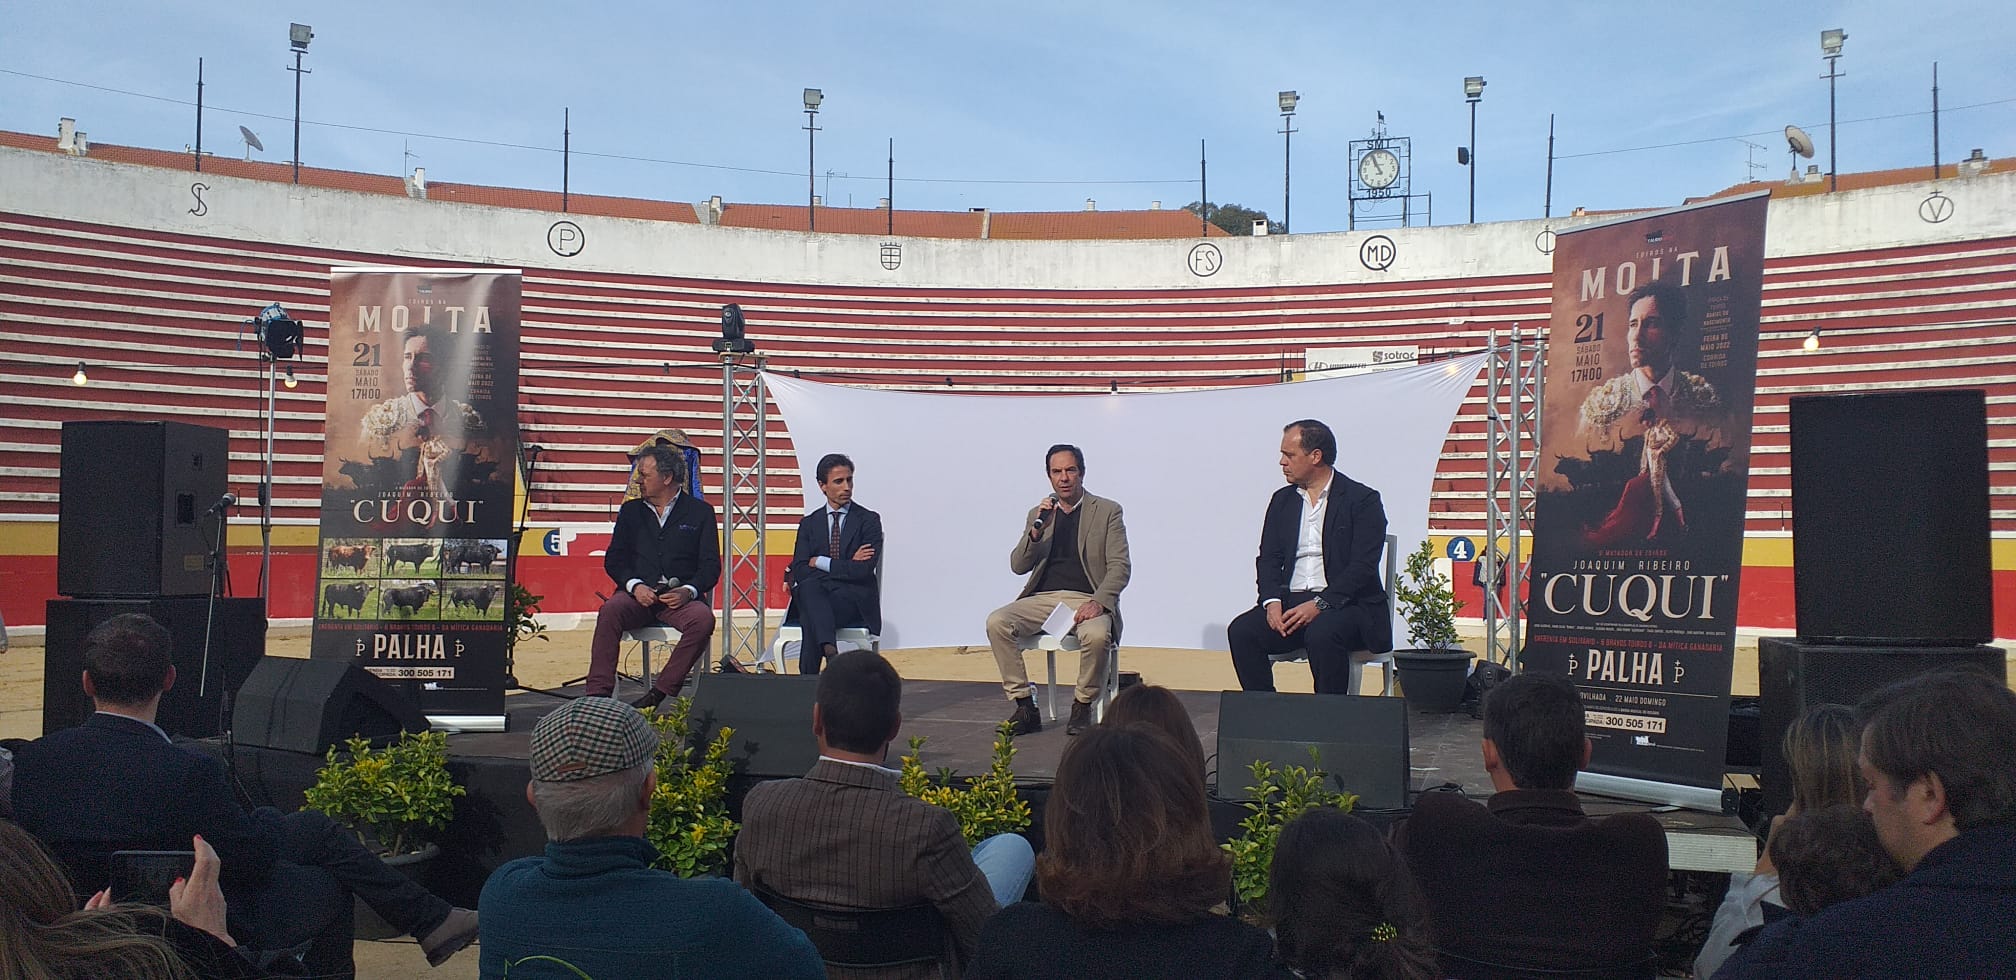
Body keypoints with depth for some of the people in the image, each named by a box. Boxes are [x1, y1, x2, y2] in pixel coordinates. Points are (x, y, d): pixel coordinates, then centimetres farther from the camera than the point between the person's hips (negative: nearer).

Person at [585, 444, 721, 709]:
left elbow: (711, 565, 5)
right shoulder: (631, 511, 20)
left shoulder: (699, 511, 11)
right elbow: (614, 559, 12)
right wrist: (635, 585, -9)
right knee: (610, 611, -31)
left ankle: (659, 692, -29)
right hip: (638, 594, 2)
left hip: (680, 596, -1)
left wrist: (688, 590, -15)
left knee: (703, 619, -34)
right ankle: (598, 695, -32)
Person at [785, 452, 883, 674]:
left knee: (811, 619, -35)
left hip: (856, 602, -2)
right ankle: (830, 651, -51)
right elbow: (799, 571, 1)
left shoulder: (869, 520, 6)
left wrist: (820, 562, -5)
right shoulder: (809, 523, 16)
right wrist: (845, 566, -10)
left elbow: (863, 570, -10)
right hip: (816, 597, 3)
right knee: (808, 587, -37)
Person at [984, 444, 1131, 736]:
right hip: (1043, 599, 3)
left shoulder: (1108, 511, 8)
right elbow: (1018, 566, 9)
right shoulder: (1038, 514, 17)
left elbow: (1120, 566, 0)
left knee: (1097, 634, -37)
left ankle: (1082, 707, -12)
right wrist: (1036, 531, -8)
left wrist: (1098, 601, -18)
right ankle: (1025, 708, -17)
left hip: (1087, 600, -3)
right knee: (996, 622, -24)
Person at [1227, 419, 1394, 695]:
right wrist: (1272, 601, -9)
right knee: (1241, 631, -21)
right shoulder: (1282, 500, 17)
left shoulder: (1363, 500, -2)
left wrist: (1320, 604, -21)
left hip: (1347, 603, -5)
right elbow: (1268, 558, 11)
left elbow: (1363, 566, -11)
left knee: (1322, 634, -36)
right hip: (1290, 602, 5)